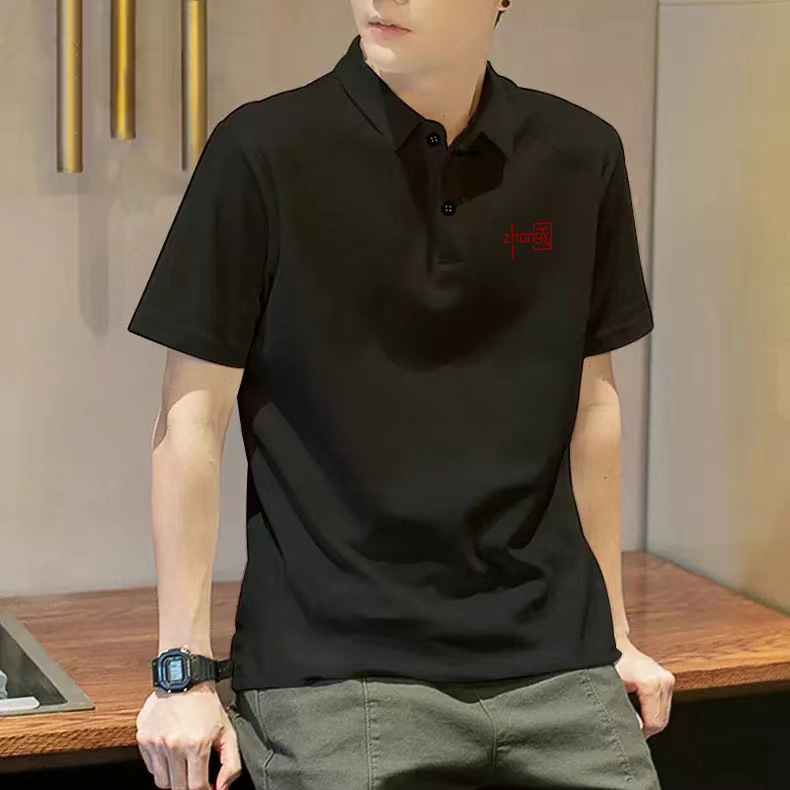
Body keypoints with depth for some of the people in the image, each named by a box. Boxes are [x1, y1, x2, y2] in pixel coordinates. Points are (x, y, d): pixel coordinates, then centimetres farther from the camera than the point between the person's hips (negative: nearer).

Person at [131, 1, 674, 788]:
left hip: (553, 664, 3)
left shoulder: (580, 156, 3)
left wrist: (615, 630, 15)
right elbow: (193, 419, -4)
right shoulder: (265, 151, -7)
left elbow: (590, 400, 12)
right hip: (337, 679, -3)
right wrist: (186, 671, -5)